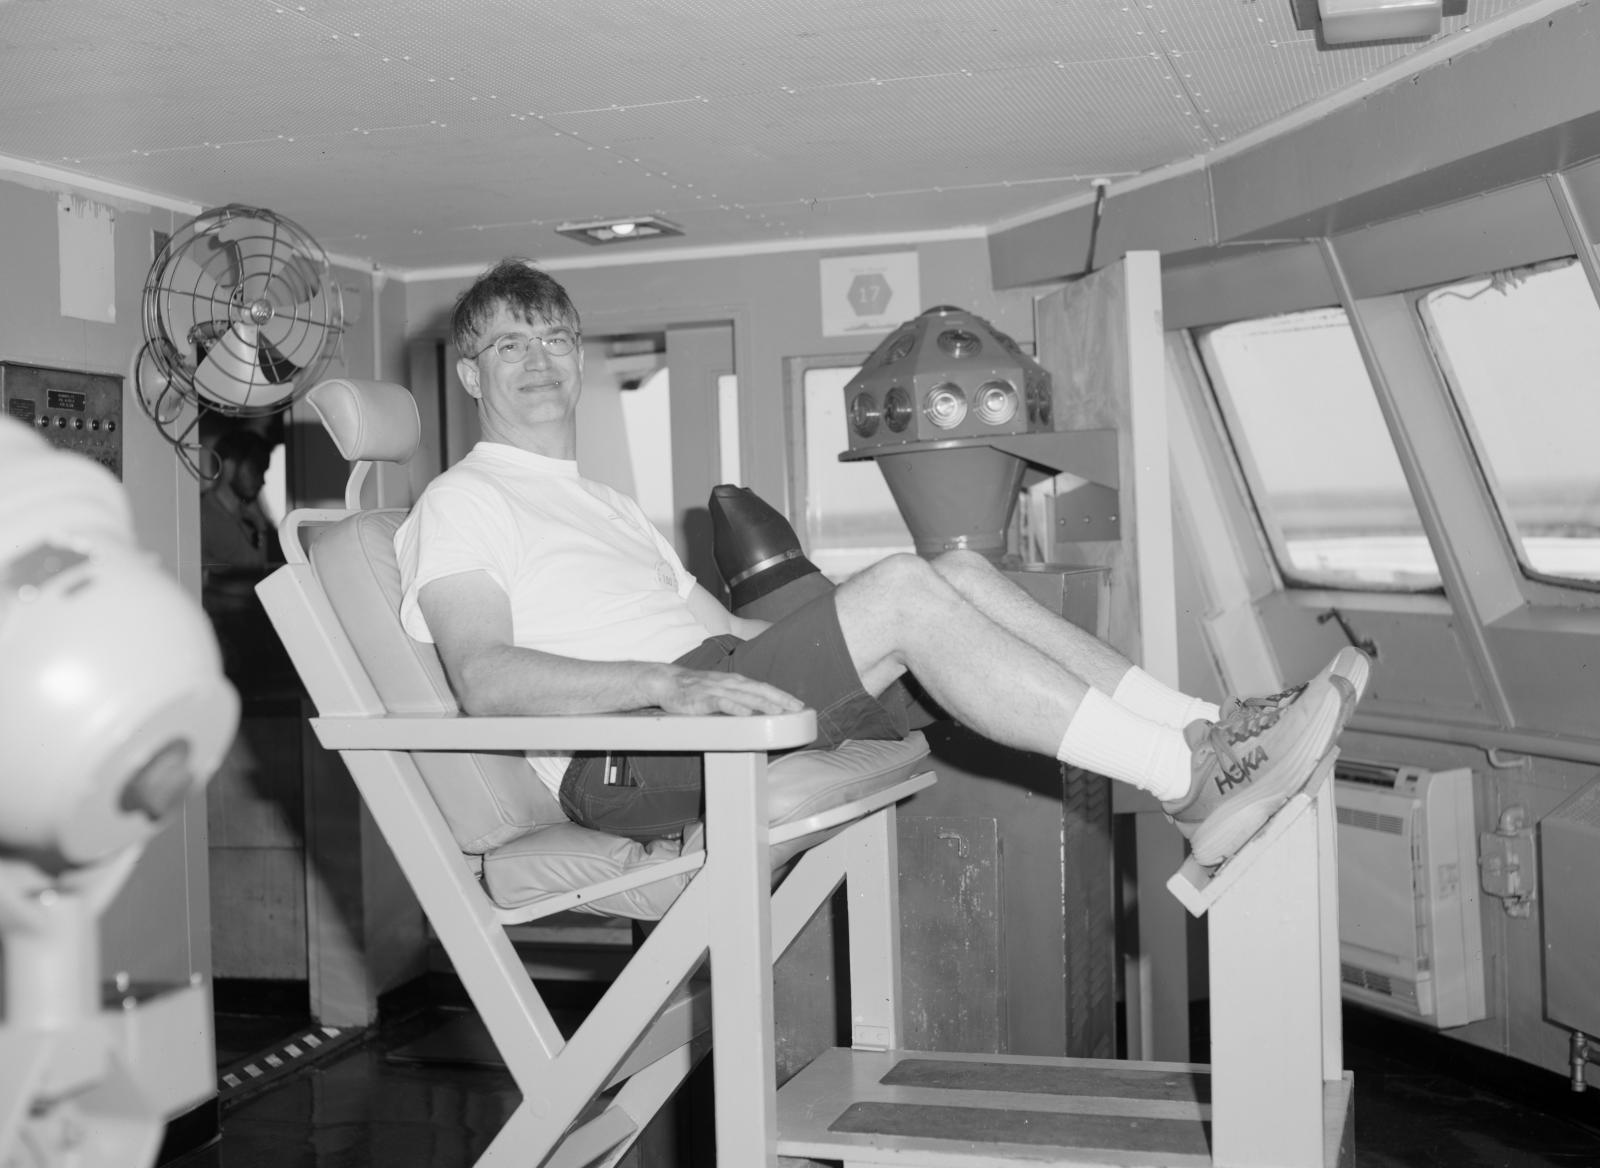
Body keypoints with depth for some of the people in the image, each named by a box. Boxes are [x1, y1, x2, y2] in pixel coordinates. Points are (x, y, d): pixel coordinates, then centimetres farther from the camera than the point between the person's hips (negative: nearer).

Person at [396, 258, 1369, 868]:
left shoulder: (605, 504, 33)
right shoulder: (464, 501, 6)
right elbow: (485, 678, -12)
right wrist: (665, 682, -26)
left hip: (703, 699, 8)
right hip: (617, 755, -8)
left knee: (957, 574, -8)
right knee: (903, 591, -24)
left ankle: (1200, 733, -16)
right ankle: (1188, 780, -25)